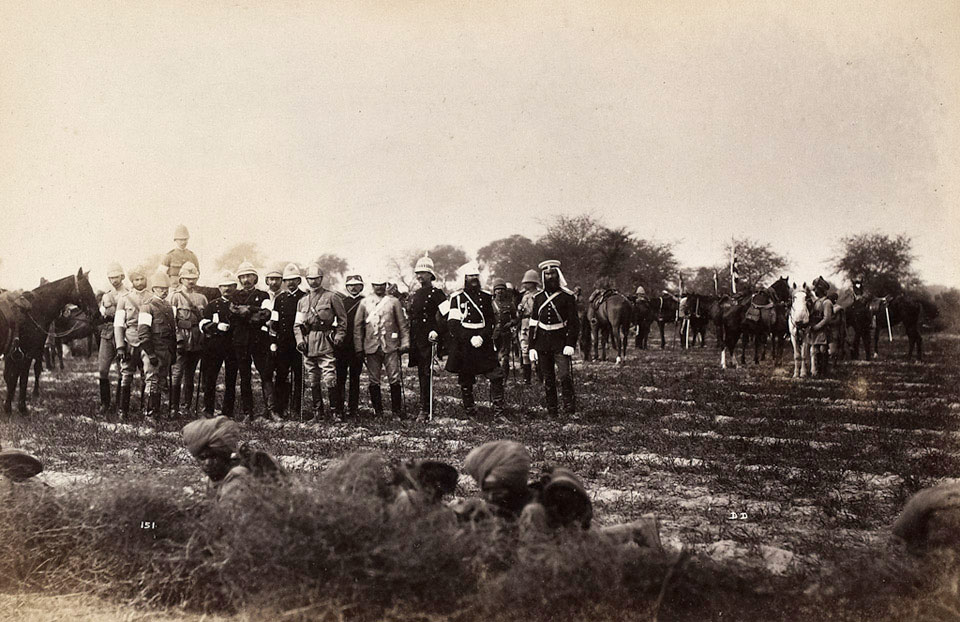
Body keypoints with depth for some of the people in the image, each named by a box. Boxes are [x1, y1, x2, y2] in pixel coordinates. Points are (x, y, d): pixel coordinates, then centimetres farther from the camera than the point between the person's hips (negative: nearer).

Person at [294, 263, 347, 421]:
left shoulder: (331, 297, 3)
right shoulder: (302, 301, 16)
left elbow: (342, 319, 4)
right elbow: (297, 324, 17)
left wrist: (338, 337, -6)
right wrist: (299, 339, 2)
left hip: (326, 343, -5)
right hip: (308, 345, 5)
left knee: (329, 380, -11)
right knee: (312, 381, 8)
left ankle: (335, 410, -4)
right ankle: (317, 410, 17)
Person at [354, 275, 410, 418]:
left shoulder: (394, 302, 7)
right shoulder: (365, 303, 9)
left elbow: (403, 324, 7)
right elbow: (357, 325, 9)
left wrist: (405, 342, -2)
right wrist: (359, 347, 4)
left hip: (391, 346, -1)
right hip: (372, 346, 1)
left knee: (394, 379, -5)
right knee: (374, 380, 4)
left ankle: (397, 410, 2)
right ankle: (377, 410, 12)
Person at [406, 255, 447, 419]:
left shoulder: (437, 294, -4)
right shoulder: (415, 295, 17)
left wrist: (437, 332, -24)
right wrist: (408, 343, 18)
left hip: (429, 340, -7)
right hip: (416, 342, 7)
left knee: (426, 374, -8)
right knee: (421, 375, 11)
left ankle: (425, 409, -7)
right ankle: (425, 407, 18)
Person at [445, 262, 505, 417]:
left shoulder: (486, 297, 10)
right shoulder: (457, 297, 1)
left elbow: (492, 321, 7)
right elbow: (452, 324, -5)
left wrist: (482, 337, -10)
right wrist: (470, 339, -15)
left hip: (484, 344, 2)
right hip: (464, 345, -2)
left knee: (496, 375, -9)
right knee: (466, 381, 4)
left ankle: (498, 410, -4)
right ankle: (469, 412, 15)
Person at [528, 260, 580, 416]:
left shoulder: (567, 296, -1)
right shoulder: (538, 298, 9)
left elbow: (574, 322, -3)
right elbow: (533, 323, 11)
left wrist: (570, 344, -12)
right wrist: (532, 347, 5)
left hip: (561, 343, -3)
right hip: (542, 343, 4)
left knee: (564, 375, -16)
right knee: (548, 380, 7)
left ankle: (569, 405, 1)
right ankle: (551, 411, 15)